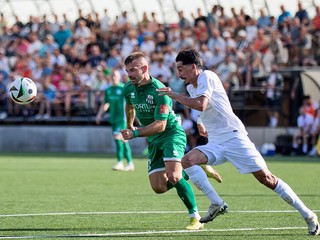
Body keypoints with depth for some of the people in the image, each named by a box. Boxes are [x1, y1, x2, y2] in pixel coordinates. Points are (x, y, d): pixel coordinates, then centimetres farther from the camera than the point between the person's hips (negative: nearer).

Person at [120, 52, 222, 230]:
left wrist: (135, 133, -34)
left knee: (173, 177, -27)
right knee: (159, 187, -2)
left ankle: (196, 218, -18)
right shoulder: (129, 89, -1)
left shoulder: (158, 90, -23)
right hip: (153, 141, 8)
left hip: (172, 134, -8)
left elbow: (160, 125, -28)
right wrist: (129, 126, 38)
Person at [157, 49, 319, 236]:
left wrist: (174, 95, -19)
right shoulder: (191, 87, 15)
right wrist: (200, 122, 25)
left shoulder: (206, 76, -10)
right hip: (215, 143, 8)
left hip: (234, 137, -8)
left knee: (266, 178, -11)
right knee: (187, 161, -16)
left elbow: (201, 104, -27)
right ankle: (217, 204, -13)